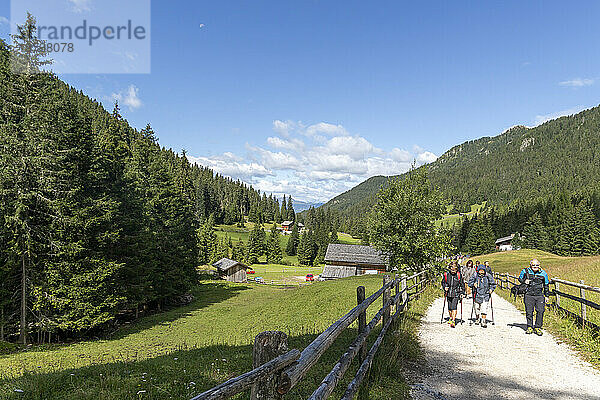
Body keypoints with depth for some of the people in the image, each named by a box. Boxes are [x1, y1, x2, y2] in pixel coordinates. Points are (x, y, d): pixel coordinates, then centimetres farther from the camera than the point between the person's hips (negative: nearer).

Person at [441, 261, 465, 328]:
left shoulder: (459, 275, -5)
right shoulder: (446, 274, -2)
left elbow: (462, 284, 6)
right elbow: (443, 282, 12)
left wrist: (462, 293, 3)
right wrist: (444, 287, -6)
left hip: (456, 294, -3)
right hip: (448, 293, 3)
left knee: (454, 308, -12)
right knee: (449, 308, 12)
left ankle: (453, 321, -10)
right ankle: (451, 318, 34)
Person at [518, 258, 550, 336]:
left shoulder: (543, 273, 6)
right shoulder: (525, 271, 2)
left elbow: (546, 285, 15)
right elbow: (520, 278, 16)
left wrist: (546, 296, 13)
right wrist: (524, 281, -6)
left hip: (539, 295, 1)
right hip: (528, 295, -1)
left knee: (540, 311, -6)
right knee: (529, 312, 3)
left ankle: (537, 327, 8)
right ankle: (529, 327, 16)